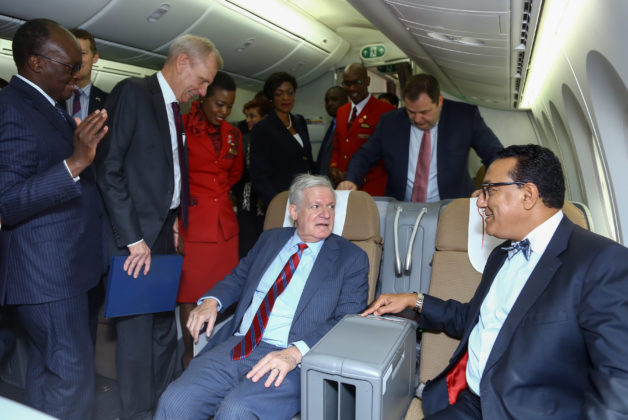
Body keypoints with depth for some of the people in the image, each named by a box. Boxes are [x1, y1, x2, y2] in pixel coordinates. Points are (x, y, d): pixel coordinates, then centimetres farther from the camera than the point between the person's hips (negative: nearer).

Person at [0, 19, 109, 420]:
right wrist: (75, 162, -32)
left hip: (62, 265, 10)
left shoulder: (47, 105, 12)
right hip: (47, 270, -10)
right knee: (73, 373, -2)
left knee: (46, 365, 22)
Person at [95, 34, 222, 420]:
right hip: (136, 234, -7)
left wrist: (175, 222, 4)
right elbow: (109, 168, -15)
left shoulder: (177, 109, 14)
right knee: (137, 330, 3)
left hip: (165, 232, 8)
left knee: (164, 327, 15)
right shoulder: (132, 93, -9)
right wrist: (132, 239, -16)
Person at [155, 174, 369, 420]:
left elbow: (349, 322, -7)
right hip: (236, 345, 4)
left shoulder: (351, 258, 2)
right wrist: (211, 301, 2)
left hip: (291, 362, -4)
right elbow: (239, 278, 25)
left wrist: (296, 353, -22)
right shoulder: (270, 239, 16)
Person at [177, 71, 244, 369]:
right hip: (192, 220, -5)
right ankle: (189, 353, 20)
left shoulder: (233, 134, 12)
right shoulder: (181, 126, -6)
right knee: (190, 291, 4)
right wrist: (187, 196, 1)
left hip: (224, 219, 5)